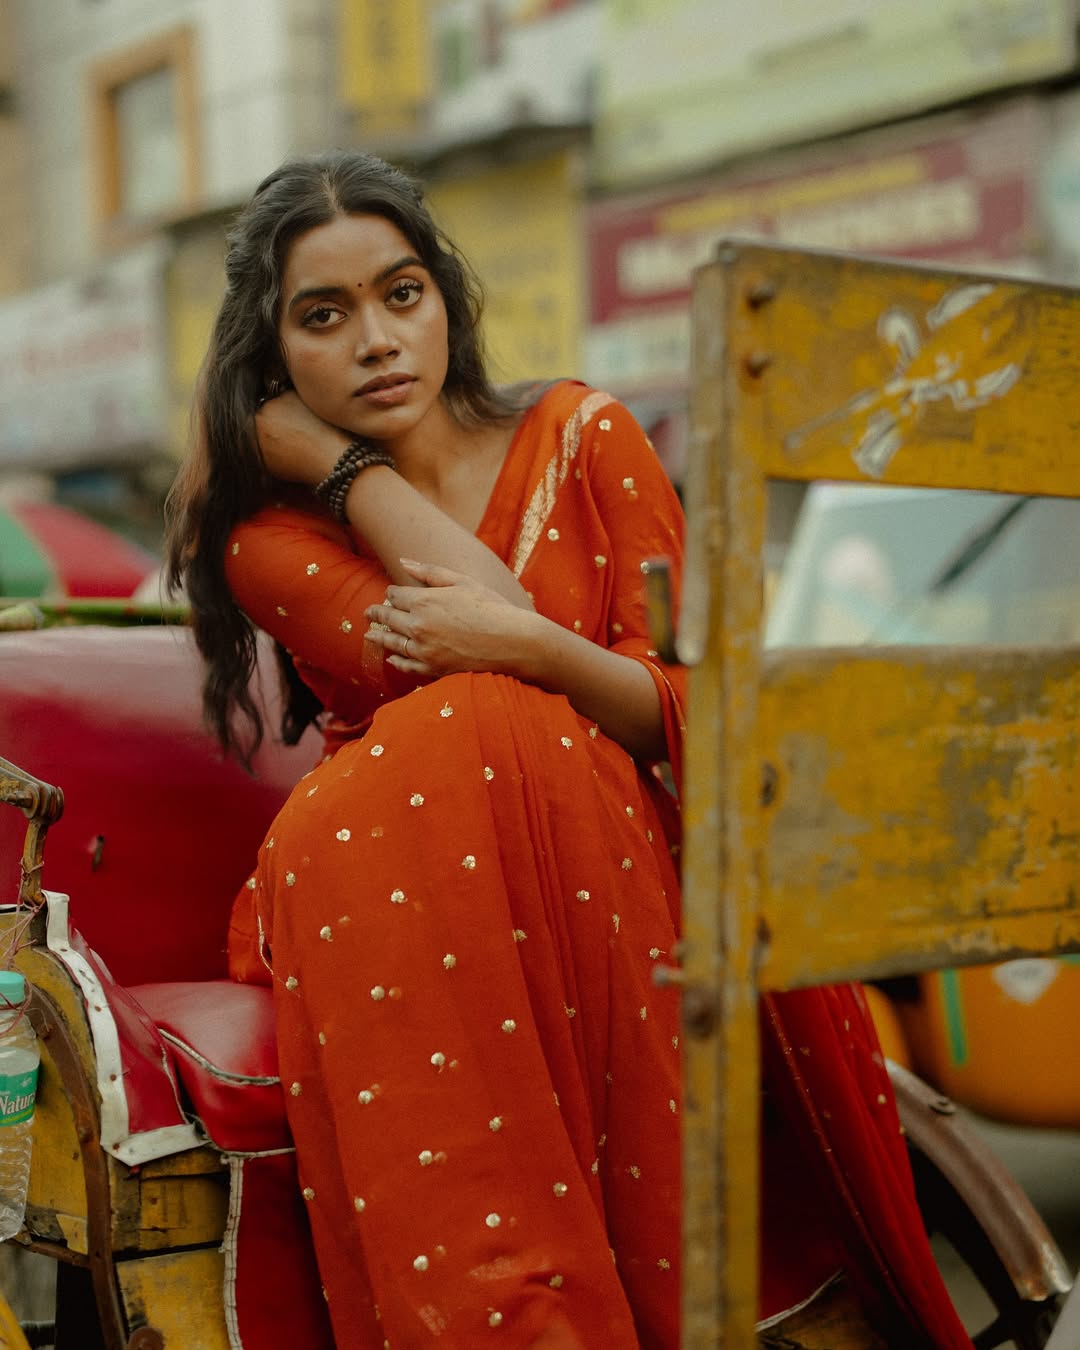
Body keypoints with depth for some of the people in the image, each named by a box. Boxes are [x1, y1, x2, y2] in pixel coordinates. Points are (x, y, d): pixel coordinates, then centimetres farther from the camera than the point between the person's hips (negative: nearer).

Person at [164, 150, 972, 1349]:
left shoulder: (579, 439, 3)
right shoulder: (266, 541, 2)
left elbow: (697, 711, -3)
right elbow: (486, 603, -16)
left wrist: (533, 649, -20)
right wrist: (325, 453, -7)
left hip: (607, 874, 1)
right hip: (372, 888, 0)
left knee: (491, 722, -30)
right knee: (472, 730, -31)